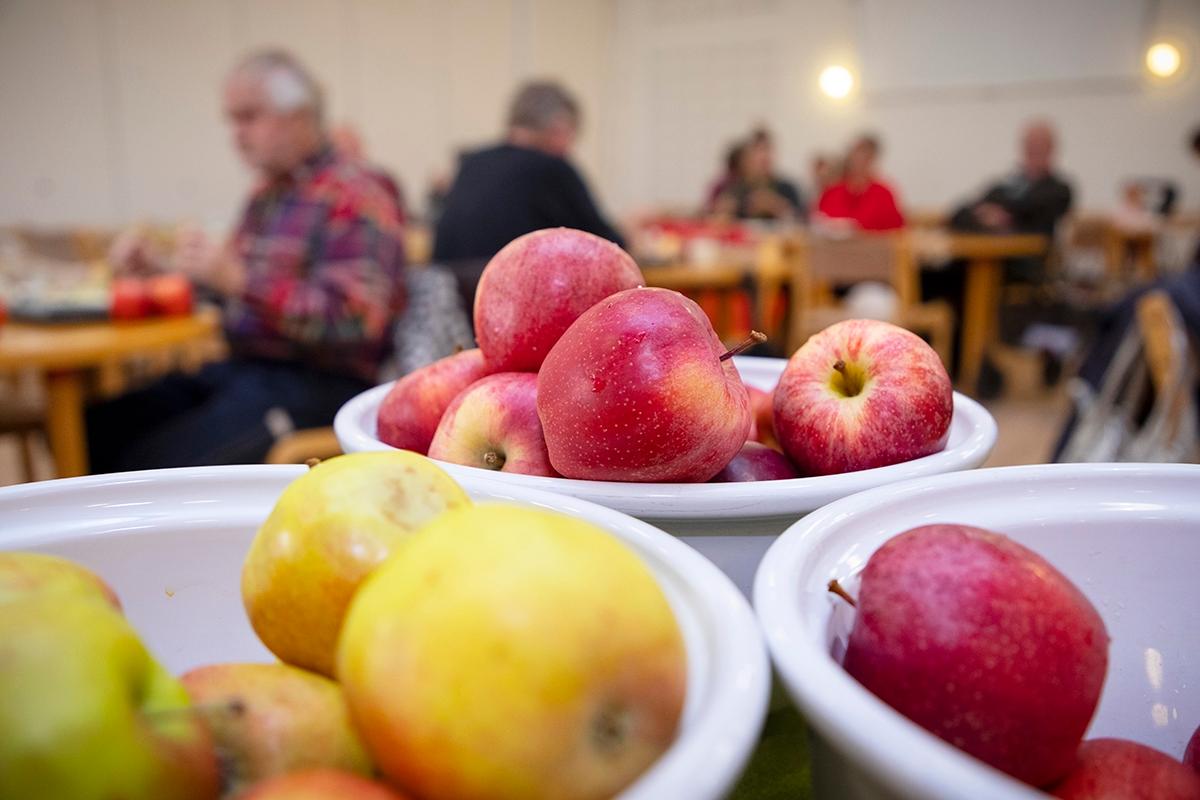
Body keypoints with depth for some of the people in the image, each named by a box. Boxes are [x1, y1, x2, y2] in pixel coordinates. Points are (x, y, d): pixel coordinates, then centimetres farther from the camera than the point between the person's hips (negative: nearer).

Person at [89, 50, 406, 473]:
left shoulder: (353, 197, -8)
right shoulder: (266, 196, 20)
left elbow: (353, 319, -20)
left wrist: (240, 280, -25)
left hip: (314, 384, -9)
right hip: (242, 367, 9)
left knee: (154, 461, -24)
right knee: (96, 428, -4)